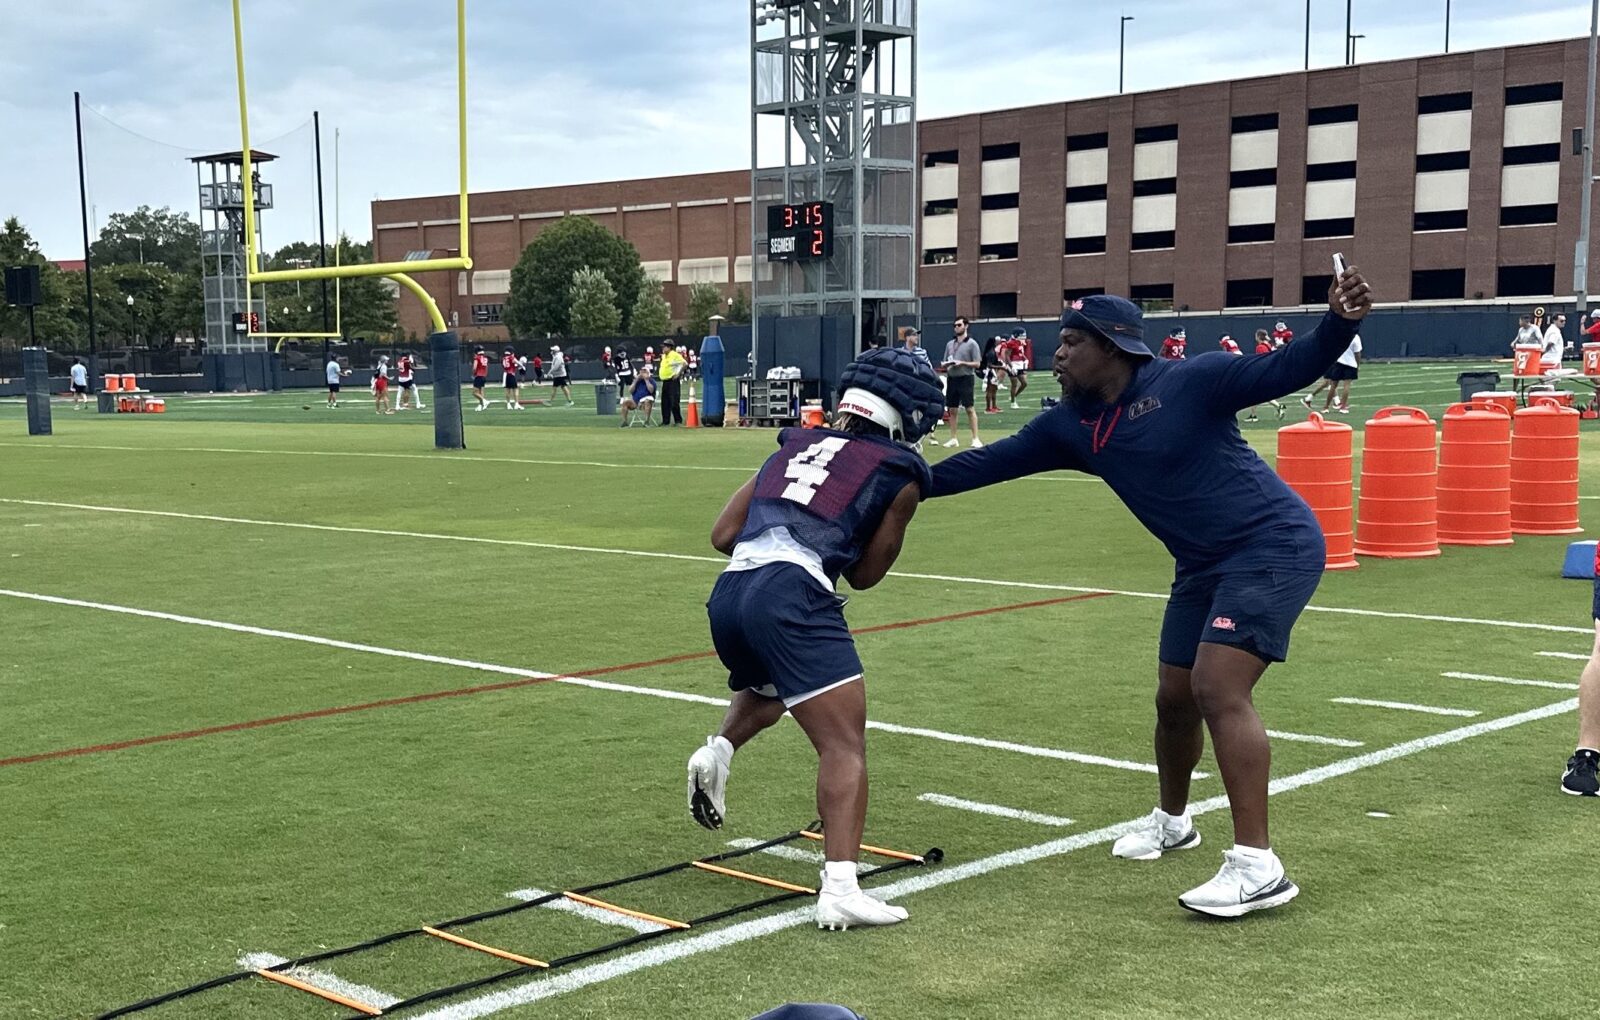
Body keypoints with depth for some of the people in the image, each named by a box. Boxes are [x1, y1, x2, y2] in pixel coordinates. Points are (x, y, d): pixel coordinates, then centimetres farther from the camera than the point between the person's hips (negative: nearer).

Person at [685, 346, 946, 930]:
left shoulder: (795, 445, 24)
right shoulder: (900, 473, 12)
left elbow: (723, 535, 21)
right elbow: (864, 575, 18)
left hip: (727, 595, 6)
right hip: (791, 595, -6)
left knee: (767, 691, 37)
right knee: (844, 745, -6)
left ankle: (718, 751, 10)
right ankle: (840, 891, -19)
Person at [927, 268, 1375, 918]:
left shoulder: (1185, 383, -15)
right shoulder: (1071, 425, 4)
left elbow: (1288, 371, -19)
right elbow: (992, 462, 10)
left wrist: (1338, 324, -36)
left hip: (1274, 545, -8)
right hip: (1203, 566, 8)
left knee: (1218, 688, -20)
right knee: (1175, 697, 15)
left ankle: (1257, 866, -19)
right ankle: (1172, 822, 43)